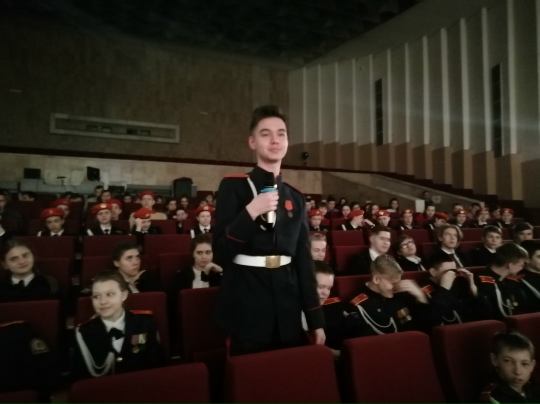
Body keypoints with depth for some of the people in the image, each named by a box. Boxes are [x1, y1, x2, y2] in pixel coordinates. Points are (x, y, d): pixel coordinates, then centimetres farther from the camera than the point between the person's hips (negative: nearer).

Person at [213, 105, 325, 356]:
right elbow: (221, 253, -11)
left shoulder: (296, 197, 8)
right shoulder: (233, 187, -5)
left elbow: (303, 259, 8)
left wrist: (316, 319, 8)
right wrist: (251, 212, -23)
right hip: (247, 303, -4)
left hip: (288, 307, 5)